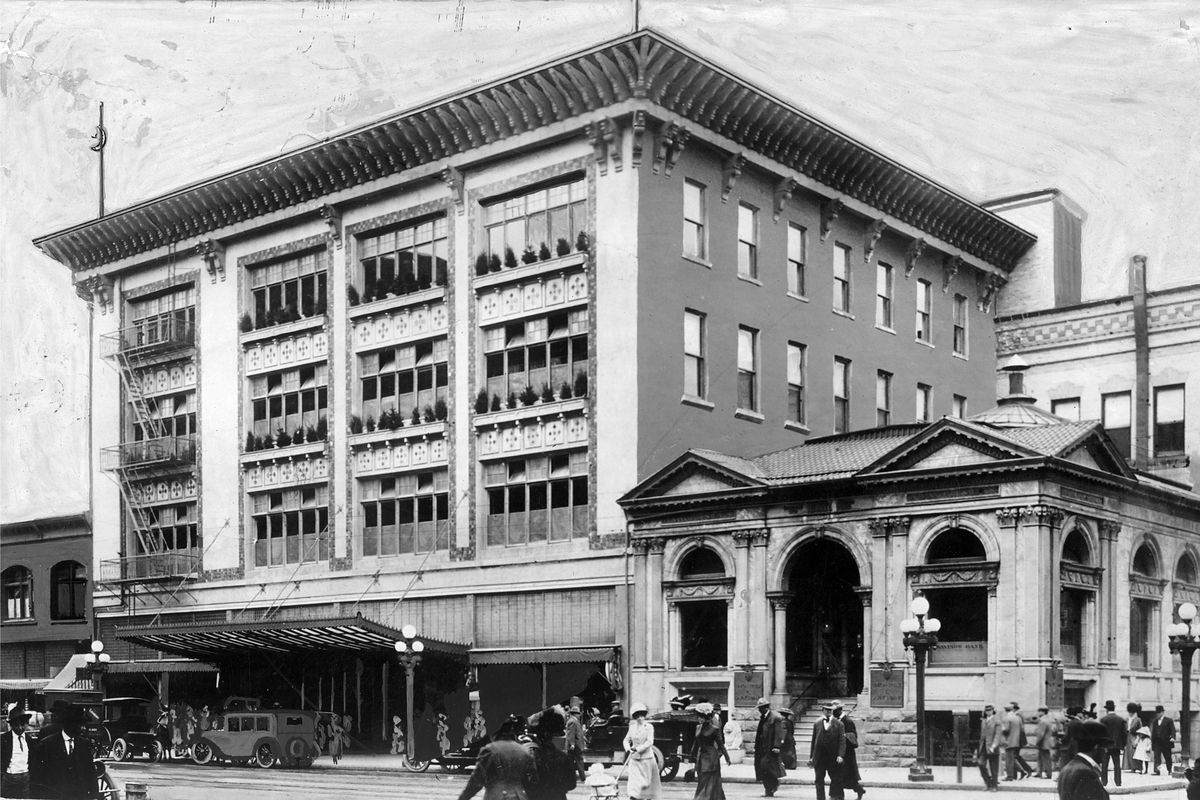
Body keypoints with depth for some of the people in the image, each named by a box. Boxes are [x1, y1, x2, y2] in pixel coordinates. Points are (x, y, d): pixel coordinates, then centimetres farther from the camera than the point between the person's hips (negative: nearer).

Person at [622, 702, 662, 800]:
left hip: (647, 758, -3)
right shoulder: (632, 727, 6)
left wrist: (638, 749, -23)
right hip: (634, 759, 3)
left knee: (649, 783, 8)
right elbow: (626, 740, 9)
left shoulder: (649, 727, -6)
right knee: (634, 783, -7)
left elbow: (649, 742, -15)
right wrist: (628, 748, -12)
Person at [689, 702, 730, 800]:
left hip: (711, 758, -7)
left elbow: (720, 743, -5)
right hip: (701, 758, 7)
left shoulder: (714, 728, -9)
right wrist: (693, 758, 15)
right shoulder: (699, 727, 8)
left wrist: (726, 757, -5)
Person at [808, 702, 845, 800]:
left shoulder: (839, 724, 3)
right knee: (819, 780, 1)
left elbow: (842, 741, -3)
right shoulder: (817, 724, 9)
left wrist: (840, 755, -15)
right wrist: (811, 757, 7)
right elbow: (813, 741, 11)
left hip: (833, 758, -1)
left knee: (836, 779, 2)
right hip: (819, 758, 2)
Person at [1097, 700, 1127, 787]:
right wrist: (1123, 745, 7)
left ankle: (1104, 782, 4)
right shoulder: (1121, 719, 2)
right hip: (1117, 745, 3)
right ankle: (1118, 783, 5)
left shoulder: (1103, 719, -10)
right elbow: (1125, 733, 1)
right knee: (1117, 765, 7)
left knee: (1103, 766, 5)